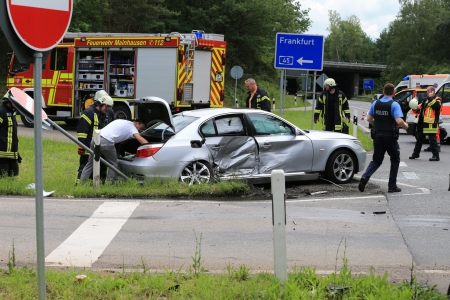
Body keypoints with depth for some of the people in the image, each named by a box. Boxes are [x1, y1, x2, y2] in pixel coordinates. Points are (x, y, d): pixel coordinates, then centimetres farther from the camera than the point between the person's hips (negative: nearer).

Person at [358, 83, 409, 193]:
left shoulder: (375, 103, 4)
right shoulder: (394, 105, -12)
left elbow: (369, 119, 9)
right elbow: (399, 121, -21)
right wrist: (405, 126, -1)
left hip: (378, 135, 4)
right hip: (390, 136, -4)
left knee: (377, 160, 12)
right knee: (395, 160, 13)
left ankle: (365, 177, -13)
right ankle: (392, 186, 12)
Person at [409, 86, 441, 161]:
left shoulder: (437, 100, -4)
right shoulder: (426, 100, 19)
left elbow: (436, 105, -25)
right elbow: (420, 107, 25)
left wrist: (431, 97, -22)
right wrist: (416, 108, 4)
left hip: (431, 123, -8)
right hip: (422, 123, 8)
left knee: (432, 139, -8)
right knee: (419, 139, 17)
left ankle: (436, 156, -5)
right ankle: (415, 154, 29)